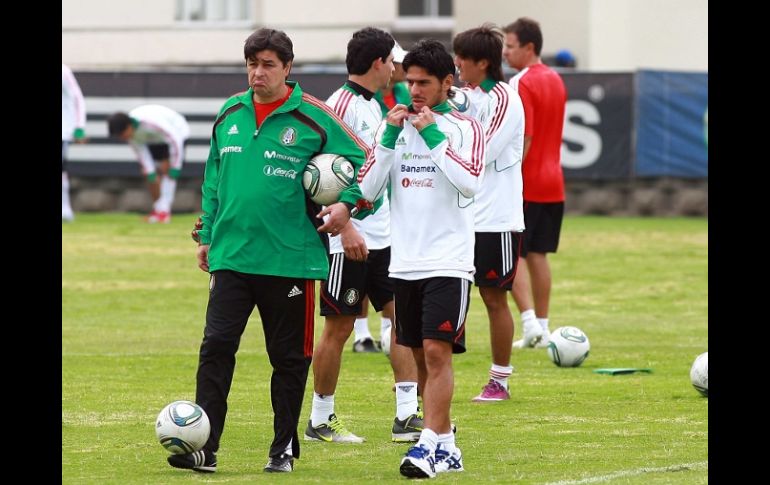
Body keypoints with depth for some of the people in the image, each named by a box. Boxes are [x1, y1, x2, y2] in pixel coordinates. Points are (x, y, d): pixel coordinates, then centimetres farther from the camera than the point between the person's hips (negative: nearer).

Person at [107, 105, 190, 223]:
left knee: (166, 168, -21)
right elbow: (141, 152, -11)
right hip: (154, 139, 6)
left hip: (176, 132, -6)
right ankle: (157, 209, 11)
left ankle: (164, 210, -24)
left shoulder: (152, 123, -43)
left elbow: (176, 140, -35)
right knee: (150, 174, -2)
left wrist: (175, 168, -28)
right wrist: (150, 172, -18)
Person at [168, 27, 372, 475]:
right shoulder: (230, 114, 9)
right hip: (232, 254, 3)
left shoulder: (313, 118, -5)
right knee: (216, 346, -7)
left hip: (290, 259, -3)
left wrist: (347, 206, -14)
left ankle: (284, 449, 18)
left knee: (289, 357, 7)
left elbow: (365, 164, 0)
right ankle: (203, 447, -8)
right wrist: (208, 234, 18)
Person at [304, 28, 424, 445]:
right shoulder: (342, 104, -13)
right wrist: (345, 228, -25)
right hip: (348, 240, -9)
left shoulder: (372, 106, 14)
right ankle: (320, 421, 9)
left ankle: (406, 415, 4)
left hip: (381, 236, 9)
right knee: (338, 328, -1)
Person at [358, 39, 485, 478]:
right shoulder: (398, 126, 10)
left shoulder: (465, 128, -1)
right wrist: (390, 137, -7)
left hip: (449, 263, -5)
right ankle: (447, 447, 17)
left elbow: (471, 181, -18)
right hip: (405, 262, 5)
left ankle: (428, 447, -18)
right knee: (422, 356, 8)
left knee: (436, 351, -14)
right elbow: (367, 190, 3)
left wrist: (433, 134, -17)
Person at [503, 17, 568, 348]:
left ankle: (530, 322, -12)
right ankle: (542, 328, 12)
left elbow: (523, 139, -20)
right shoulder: (555, 80, 12)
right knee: (538, 255, 11)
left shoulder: (522, 84, -14)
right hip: (552, 184, 8)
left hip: (525, 185, -8)